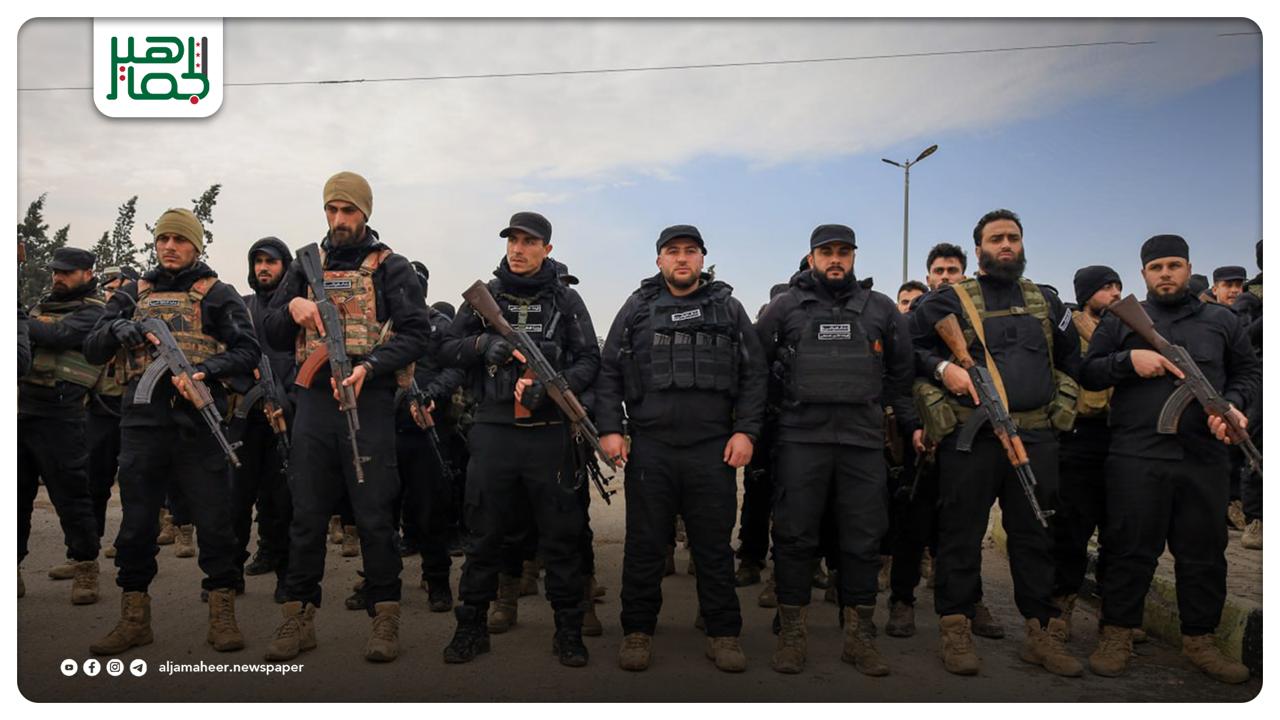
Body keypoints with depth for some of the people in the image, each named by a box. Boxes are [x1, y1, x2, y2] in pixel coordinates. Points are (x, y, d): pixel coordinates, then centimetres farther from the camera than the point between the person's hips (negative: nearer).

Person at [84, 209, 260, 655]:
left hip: (198, 421, -3)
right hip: (141, 421, 3)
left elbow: (248, 350, 1)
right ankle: (134, 618, 18)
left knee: (214, 519, -2)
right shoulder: (132, 294, 19)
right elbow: (93, 350, 15)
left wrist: (207, 369, -16)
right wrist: (117, 329, -6)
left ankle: (222, 614, 7)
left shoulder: (218, 295, 9)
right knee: (136, 522, 7)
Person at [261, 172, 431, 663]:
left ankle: (385, 618, 9)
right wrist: (292, 307, -5)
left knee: (375, 516, -1)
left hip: (369, 402, -4)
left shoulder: (390, 267, 4)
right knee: (307, 515, 7)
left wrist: (370, 366, -20)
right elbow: (272, 336, 16)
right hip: (314, 402, 4)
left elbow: (417, 332, -7)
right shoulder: (307, 266, 16)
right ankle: (299, 618, 17)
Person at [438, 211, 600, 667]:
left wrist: (552, 387, -16)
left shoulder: (566, 300, 5)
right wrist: (483, 343, -11)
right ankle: (471, 628, 22)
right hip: (493, 432, 1)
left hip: (549, 435, -1)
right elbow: (447, 350, 9)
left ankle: (568, 630, 18)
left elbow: (589, 360, 1)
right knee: (484, 535, 9)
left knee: (561, 536, 5)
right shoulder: (484, 297, 9)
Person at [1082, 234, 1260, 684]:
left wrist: (1232, 404, -2)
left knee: (1204, 551, 9)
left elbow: (1249, 371, 18)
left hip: (1205, 458, 3)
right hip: (1136, 457, -2)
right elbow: (1088, 375, 5)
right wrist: (1128, 360, -12)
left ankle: (1199, 640, 23)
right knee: (1130, 549, 2)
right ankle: (1117, 637, 13)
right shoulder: (1121, 321, 9)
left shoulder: (1221, 320, 15)